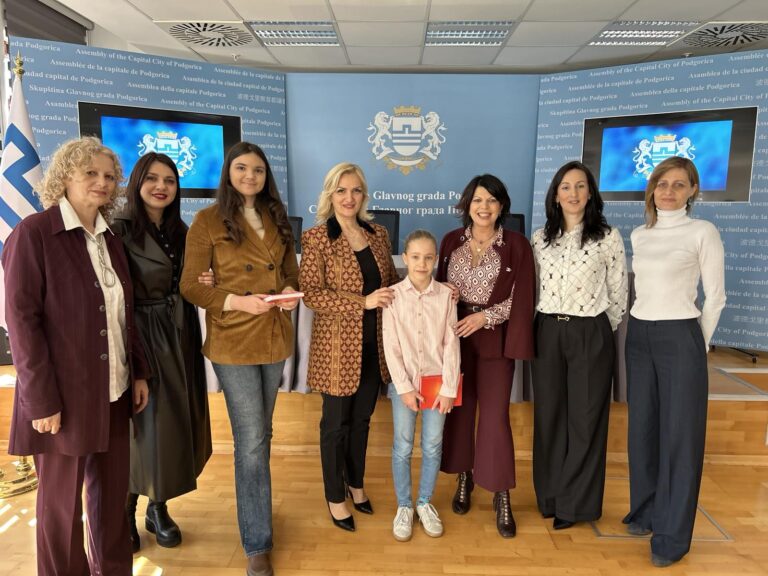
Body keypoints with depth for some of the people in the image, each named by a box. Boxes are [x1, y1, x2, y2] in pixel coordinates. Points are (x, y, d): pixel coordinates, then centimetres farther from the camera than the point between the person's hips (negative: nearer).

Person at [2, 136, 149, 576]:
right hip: (64, 393, -6)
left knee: (113, 490, 16)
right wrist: (41, 399, -16)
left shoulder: (111, 239, 10)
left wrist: (140, 372, 9)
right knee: (62, 499, 11)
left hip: (114, 389, 6)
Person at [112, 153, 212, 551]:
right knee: (141, 425, 3)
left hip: (178, 338, 6)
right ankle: (126, 512, 24)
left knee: (174, 422, 11)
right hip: (139, 337, -6)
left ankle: (158, 507, 28)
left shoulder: (181, 231, 10)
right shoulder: (121, 230, -10)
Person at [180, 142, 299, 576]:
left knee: (261, 434, 20)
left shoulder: (277, 219, 10)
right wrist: (237, 302, -22)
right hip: (233, 342, -5)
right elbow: (190, 286, -8)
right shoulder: (208, 221, -6)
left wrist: (290, 290, -6)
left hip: (275, 337, 6)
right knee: (252, 442, -1)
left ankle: (253, 505, 42)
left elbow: (291, 271, 16)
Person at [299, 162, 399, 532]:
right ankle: (335, 498, 31)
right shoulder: (316, 238, -9)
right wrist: (364, 302, -23)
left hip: (374, 344, 5)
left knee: (362, 419, 19)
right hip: (337, 346, -5)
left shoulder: (378, 234, 7)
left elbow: (391, 280, 14)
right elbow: (311, 294, -16)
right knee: (336, 423, 10)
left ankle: (355, 484, 41)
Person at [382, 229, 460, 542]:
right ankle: (404, 506, 27)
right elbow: (391, 346, -6)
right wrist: (404, 386, -10)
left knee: (433, 447, 11)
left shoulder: (446, 295, -3)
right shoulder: (393, 295, -6)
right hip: (404, 383, -1)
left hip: (436, 381, 1)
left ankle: (425, 503, 32)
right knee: (402, 448, 7)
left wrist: (448, 388, -6)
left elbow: (451, 344, -2)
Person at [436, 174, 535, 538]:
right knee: (459, 409, 11)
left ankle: (501, 497, 13)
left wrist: (485, 316, -14)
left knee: (495, 415, -2)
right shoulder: (451, 241, 6)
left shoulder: (517, 245, -3)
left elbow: (522, 300, -5)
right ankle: (464, 479, 30)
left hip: (494, 339, -3)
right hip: (454, 335, 3)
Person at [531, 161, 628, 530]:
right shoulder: (540, 238, 6)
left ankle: (576, 503, 22)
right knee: (548, 416, 10)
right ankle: (550, 495, 27)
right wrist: (548, 325, 8)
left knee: (585, 419, 6)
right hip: (547, 333, 3)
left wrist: (601, 331, 5)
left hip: (591, 335, -3)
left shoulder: (608, 237, -4)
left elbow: (618, 295, 1)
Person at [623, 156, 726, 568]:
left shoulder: (703, 232, -5)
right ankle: (645, 510, 29)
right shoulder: (639, 235, 10)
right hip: (639, 336, 6)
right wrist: (643, 328, 15)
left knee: (679, 434, 2)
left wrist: (697, 345, 0)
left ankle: (673, 533, 14)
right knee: (642, 428, 12)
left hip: (679, 337, -5)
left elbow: (715, 297, -3)